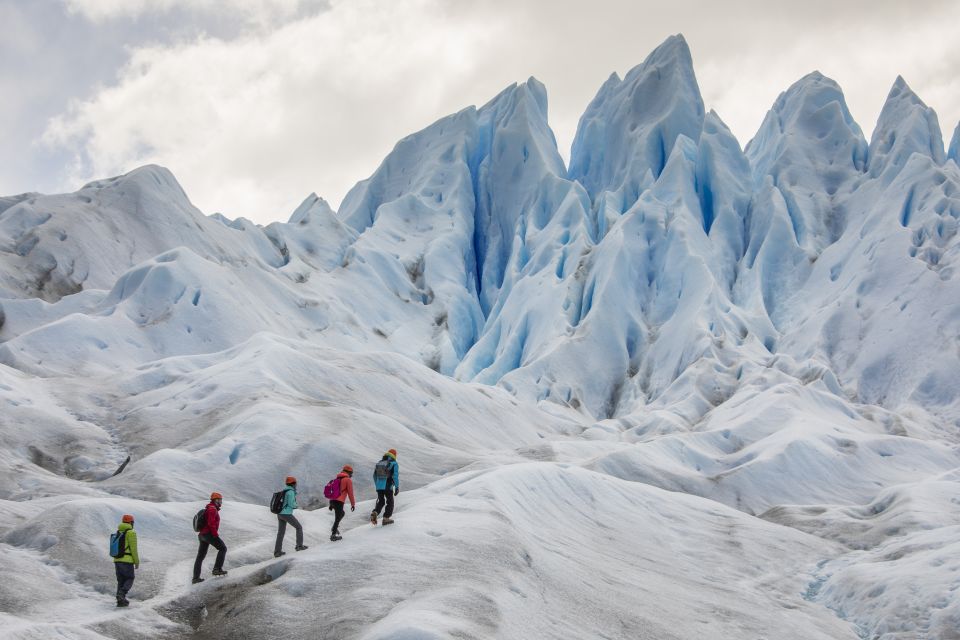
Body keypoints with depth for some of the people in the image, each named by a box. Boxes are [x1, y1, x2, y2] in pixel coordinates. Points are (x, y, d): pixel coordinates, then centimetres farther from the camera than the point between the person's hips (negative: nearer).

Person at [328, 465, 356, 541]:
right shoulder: (348, 480, -3)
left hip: (332, 500, 8)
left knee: (341, 513, 26)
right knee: (338, 518, -2)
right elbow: (350, 493, -5)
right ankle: (333, 535, -3)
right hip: (339, 501, -8)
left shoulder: (338, 478, 20)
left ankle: (335, 528, 16)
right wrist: (353, 504, 3)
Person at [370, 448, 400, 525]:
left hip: (379, 487, 4)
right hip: (388, 487, -4)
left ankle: (374, 513, -5)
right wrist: (397, 488, -8)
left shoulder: (379, 463, 10)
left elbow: (375, 476, 17)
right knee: (390, 502, 13)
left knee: (380, 501, 19)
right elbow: (395, 476, -14)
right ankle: (386, 518, 10)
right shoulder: (394, 464, -7)